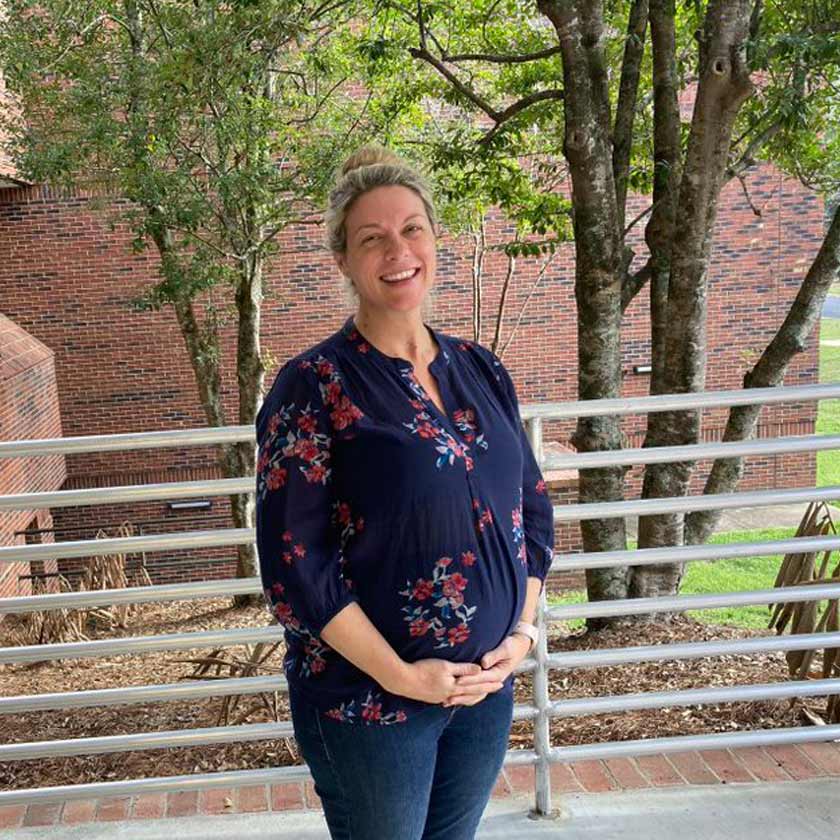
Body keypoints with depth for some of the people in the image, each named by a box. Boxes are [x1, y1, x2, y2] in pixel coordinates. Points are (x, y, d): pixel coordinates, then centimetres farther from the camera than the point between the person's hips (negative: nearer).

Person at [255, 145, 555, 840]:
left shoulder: (481, 371, 4)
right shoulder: (315, 385, -12)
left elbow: (532, 508, 10)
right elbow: (293, 562, -15)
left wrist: (523, 631, -1)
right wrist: (400, 676, -15)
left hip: (489, 687, 5)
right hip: (368, 700, -4)